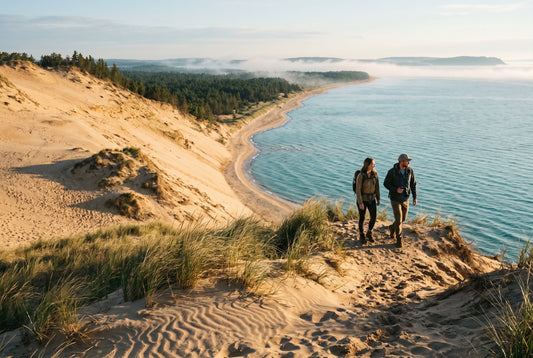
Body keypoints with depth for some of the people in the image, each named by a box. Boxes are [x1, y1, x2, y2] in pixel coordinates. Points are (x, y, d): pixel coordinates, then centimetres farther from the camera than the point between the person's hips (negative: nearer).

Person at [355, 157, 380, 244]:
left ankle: (369, 233, 26)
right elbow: (358, 189, -19)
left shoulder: (374, 174, -5)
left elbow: (377, 186, 5)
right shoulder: (361, 175, -21)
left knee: (374, 217, 0)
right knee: (362, 218, 9)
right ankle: (361, 236, 31)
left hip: (371, 199, 4)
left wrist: (378, 199, 9)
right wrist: (360, 203, -20)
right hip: (362, 199, -4)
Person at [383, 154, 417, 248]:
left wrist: (415, 197, -3)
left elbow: (413, 184, 1)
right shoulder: (392, 171, -21)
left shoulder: (410, 171, -9)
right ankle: (399, 240, 14)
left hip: (405, 199, 5)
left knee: (403, 218, 18)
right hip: (395, 199, -4)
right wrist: (396, 190, -26)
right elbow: (386, 183, -10)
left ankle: (392, 228, 49)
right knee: (398, 220, -5)